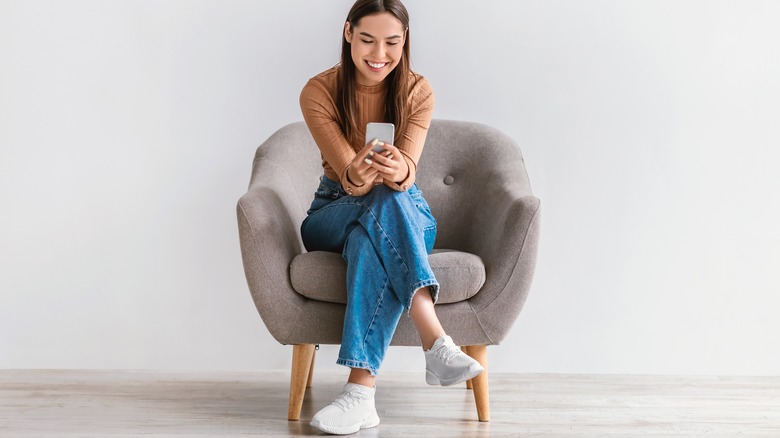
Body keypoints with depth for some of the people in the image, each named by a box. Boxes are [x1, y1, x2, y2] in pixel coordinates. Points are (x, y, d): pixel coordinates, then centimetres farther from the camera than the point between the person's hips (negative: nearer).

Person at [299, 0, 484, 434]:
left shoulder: (418, 91, -7)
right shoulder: (319, 92, -11)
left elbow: (407, 170, -23)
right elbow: (350, 178, -22)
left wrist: (397, 171, -48)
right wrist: (359, 175, -47)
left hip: (407, 213, 1)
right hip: (335, 212, -1)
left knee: (368, 238, -37)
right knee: (385, 202, -37)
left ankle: (361, 391, -46)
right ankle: (437, 341, -49)